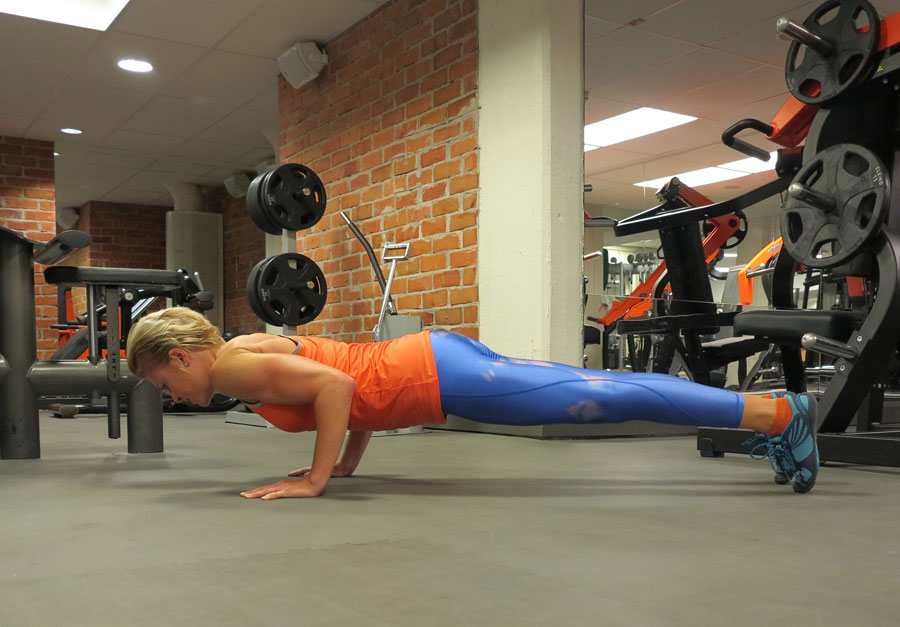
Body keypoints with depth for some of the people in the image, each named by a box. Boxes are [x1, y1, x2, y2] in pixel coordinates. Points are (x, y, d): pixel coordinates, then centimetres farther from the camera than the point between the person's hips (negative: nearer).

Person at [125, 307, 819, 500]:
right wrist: (349, 462, 22)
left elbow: (336, 384, -25)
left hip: (437, 375, -8)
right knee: (606, 393, 9)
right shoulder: (255, 351, 18)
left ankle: (779, 411, 2)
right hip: (429, 361, 8)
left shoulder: (235, 364, -9)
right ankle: (768, 419, 18)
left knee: (611, 397, -6)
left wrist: (315, 479, -17)